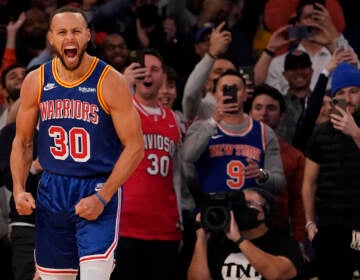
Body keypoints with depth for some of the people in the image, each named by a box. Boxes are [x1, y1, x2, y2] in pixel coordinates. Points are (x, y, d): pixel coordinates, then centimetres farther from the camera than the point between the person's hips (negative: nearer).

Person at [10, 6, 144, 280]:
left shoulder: (110, 82, -10)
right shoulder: (35, 82, 2)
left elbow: (135, 146, -10)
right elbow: (22, 142, 12)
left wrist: (102, 197, -17)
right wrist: (19, 190, -4)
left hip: (98, 191, -4)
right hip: (52, 192, 4)